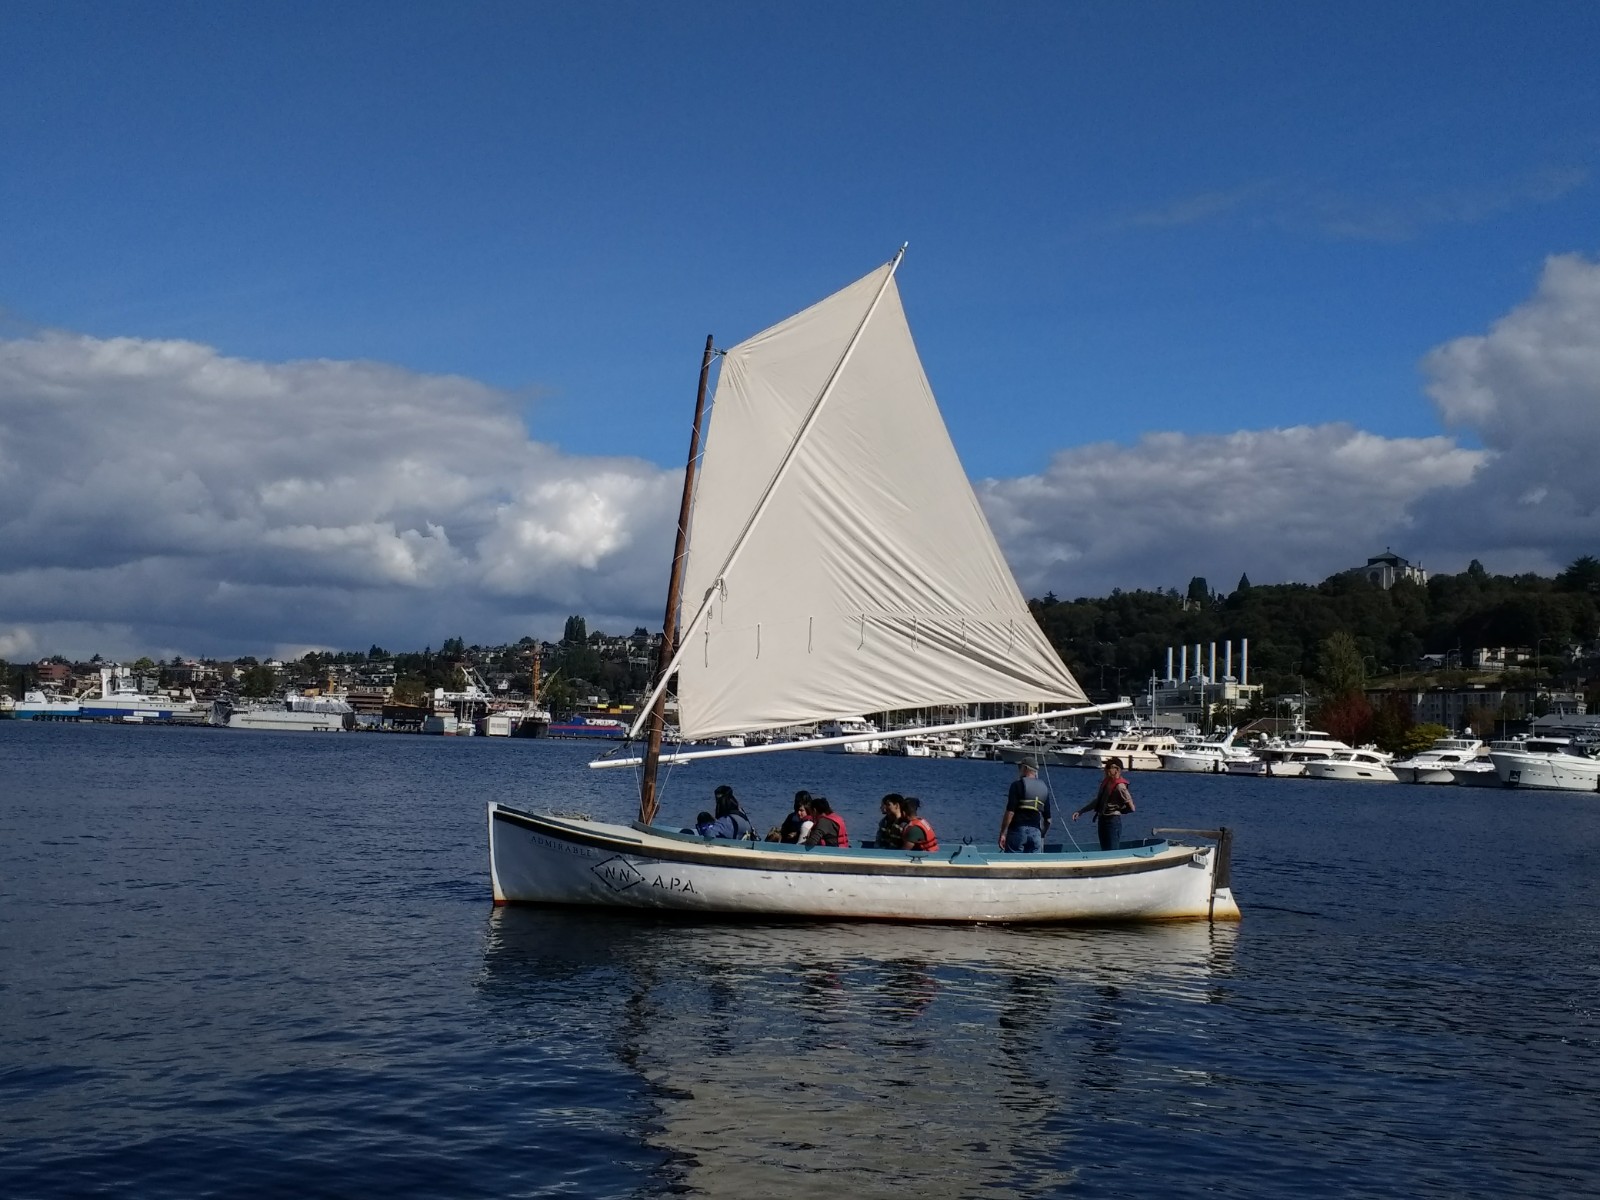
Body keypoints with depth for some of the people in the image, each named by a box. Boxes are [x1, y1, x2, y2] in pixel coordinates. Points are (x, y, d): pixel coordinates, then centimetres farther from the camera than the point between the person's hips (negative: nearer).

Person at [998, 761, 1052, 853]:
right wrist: (1042, 835, 26)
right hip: (1036, 832, 5)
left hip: (1018, 829, -5)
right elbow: (1048, 817, 15)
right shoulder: (1044, 788, 14)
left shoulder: (1018, 784, -5)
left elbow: (1010, 812, -13)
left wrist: (1002, 833, -11)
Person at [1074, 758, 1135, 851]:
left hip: (1113, 821, -9)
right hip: (1102, 820, 9)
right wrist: (1081, 811, 15)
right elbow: (1097, 801, 19)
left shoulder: (1120, 786, -17)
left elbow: (1131, 808, -15)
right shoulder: (1105, 782, 8)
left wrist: (1117, 810, 0)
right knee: (1105, 851, 13)